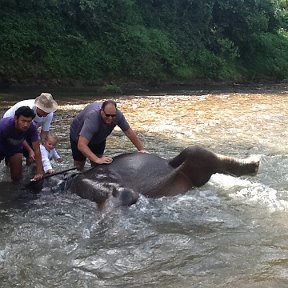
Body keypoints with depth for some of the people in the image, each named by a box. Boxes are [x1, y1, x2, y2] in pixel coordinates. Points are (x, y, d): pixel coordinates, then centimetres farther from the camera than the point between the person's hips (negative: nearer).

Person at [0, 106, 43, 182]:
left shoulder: (32, 127, -31)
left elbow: (37, 150, -28)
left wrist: (39, 173, -31)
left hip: (15, 147, 3)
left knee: (17, 178, 3)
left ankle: (9, 161, 33)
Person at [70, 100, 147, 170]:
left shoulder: (118, 115, -30)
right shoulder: (92, 118, -45)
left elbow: (129, 132, -14)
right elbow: (81, 145, -51)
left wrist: (141, 149, -15)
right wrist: (97, 160, -60)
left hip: (99, 137, 4)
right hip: (79, 136, -4)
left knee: (97, 165, -1)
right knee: (79, 165, 1)